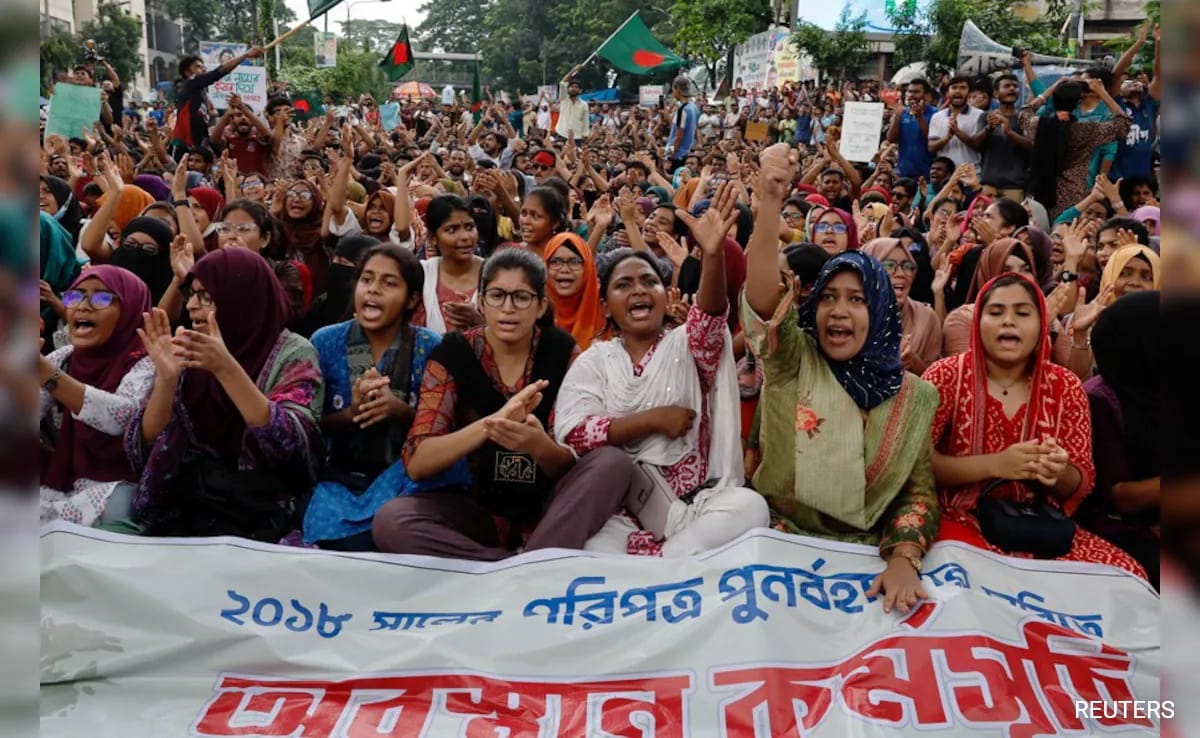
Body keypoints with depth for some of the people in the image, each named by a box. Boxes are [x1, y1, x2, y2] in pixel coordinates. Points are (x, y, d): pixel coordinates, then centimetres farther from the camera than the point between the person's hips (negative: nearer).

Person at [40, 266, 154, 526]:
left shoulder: (143, 364, -8)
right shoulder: (62, 358, 8)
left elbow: (122, 417, -29)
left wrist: (45, 371, -36)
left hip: (113, 487, -4)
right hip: (57, 483, 4)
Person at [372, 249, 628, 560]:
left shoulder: (562, 352, -6)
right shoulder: (452, 353, -7)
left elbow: (567, 465, -10)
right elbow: (416, 463, -17)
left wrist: (539, 445, -35)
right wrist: (490, 423, -34)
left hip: (548, 507, 0)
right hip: (478, 509, 0)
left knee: (614, 463, -27)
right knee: (389, 521, -28)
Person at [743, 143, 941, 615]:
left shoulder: (911, 396, 3)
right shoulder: (791, 361, -3)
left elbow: (919, 494, 4)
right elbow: (761, 295, -22)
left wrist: (904, 558, -16)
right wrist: (770, 199, -35)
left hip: (866, 552, 2)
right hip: (780, 540, -1)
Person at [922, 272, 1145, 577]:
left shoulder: (1065, 386, 5)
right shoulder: (947, 376, -5)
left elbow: (1082, 484, 6)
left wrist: (1059, 473, -19)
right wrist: (995, 465, -24)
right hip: (963, 520, -4)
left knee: (1127, 573, -19)